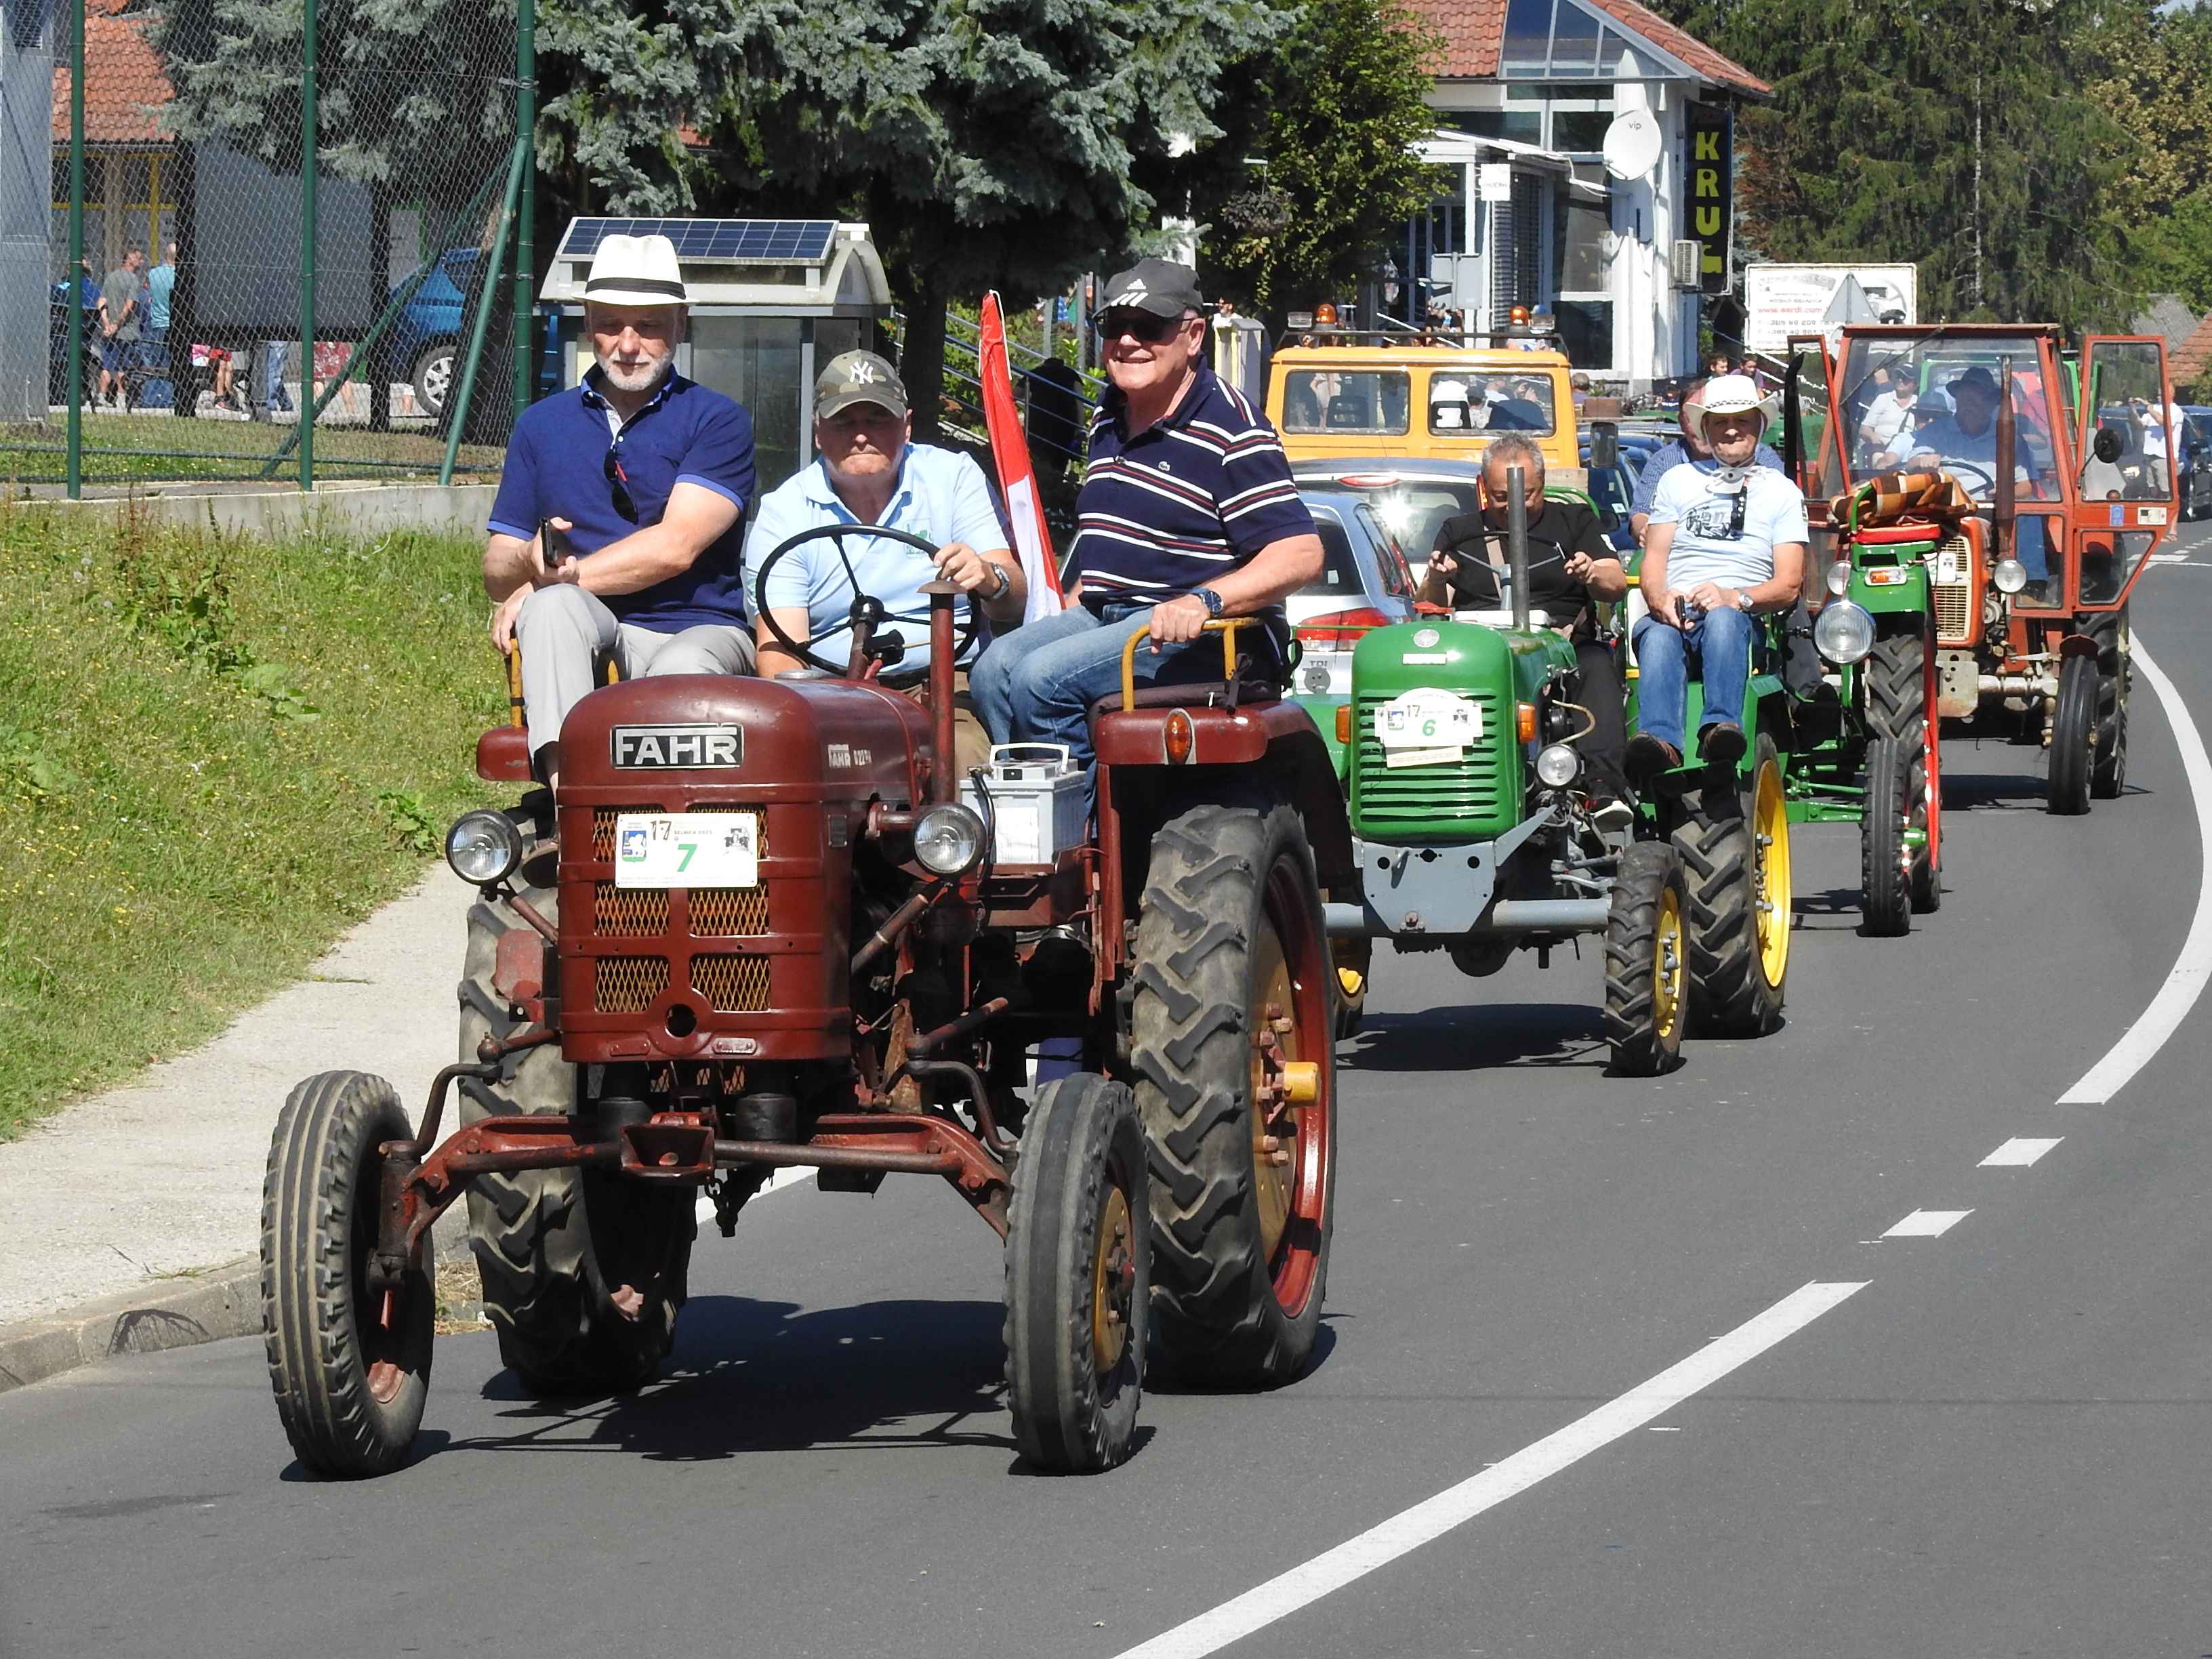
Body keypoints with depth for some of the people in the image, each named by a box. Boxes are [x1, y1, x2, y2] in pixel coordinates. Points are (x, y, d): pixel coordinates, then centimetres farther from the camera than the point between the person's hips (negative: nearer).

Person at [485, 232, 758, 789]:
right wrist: (528, 563, -13)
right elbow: (497, 570, 13)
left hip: (698, 632, -2)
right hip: (583, 638, 2)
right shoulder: (541, 425, 17)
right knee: (554, 607, -33)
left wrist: (546, 579, -10)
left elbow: (675, 548, -10)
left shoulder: (716, 422, 4)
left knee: (681, 671, -38)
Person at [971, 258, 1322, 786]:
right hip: (1102, 617, 8)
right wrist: (1068, 612, 17)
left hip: (1200, 637, -8)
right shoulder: (1108, 422, 17)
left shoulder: (1231, 430, -10)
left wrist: (1204, 600, -31)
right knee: (995, 669, -16)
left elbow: (1300, 554, -18)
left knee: (1045, 679, -27)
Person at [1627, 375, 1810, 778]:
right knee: (1658, 637, -37)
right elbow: (1654, 558, 14)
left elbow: (1788, 585, 6)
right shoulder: (1678, 481, 25)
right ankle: (1659, 742, -63)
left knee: (1722, 620, -40)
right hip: (1673, 611, 1)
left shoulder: (1783, 492, 18)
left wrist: (1734, 597, -16)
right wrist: (1660, 599, -12)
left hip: (1741, 616, -1)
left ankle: (1722, 730, -63)